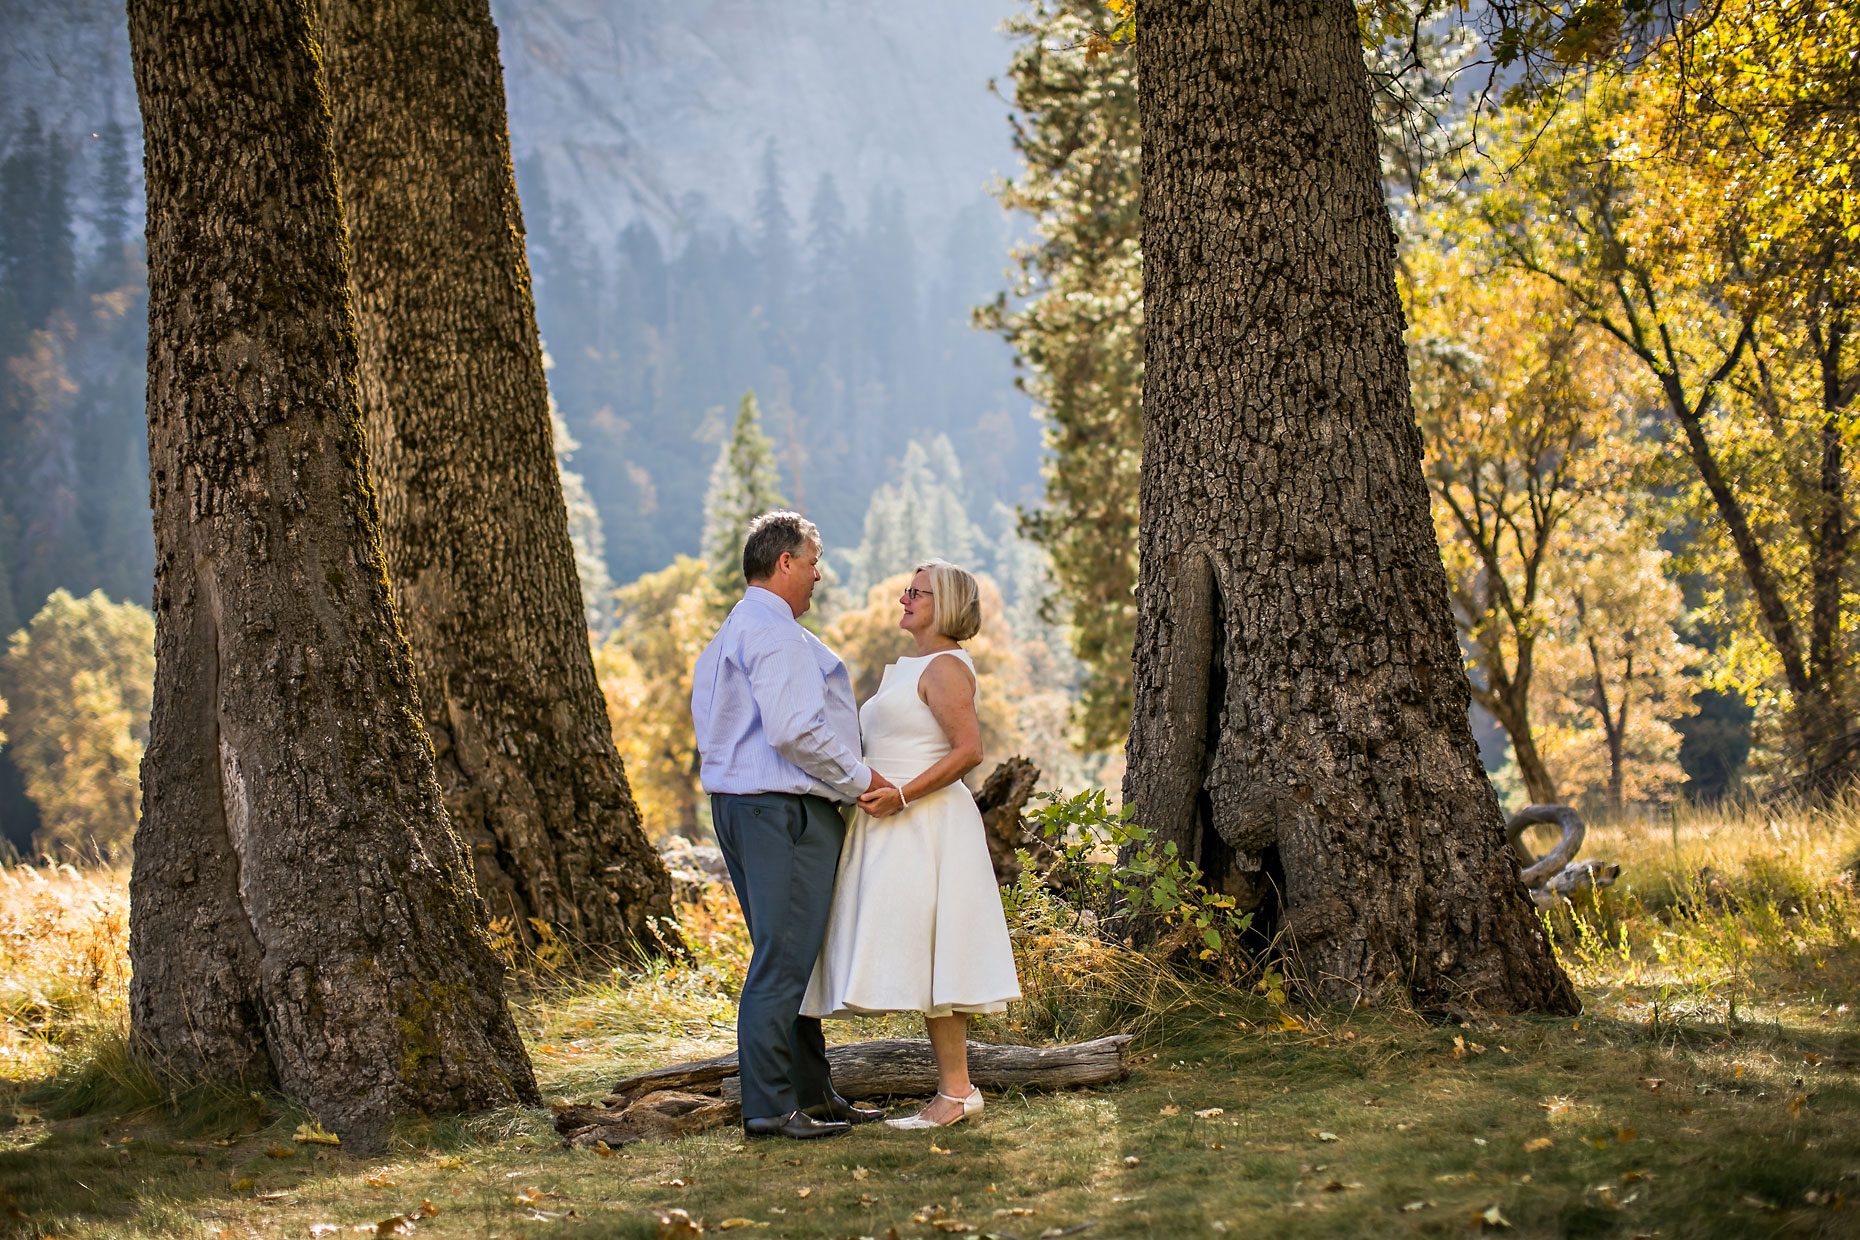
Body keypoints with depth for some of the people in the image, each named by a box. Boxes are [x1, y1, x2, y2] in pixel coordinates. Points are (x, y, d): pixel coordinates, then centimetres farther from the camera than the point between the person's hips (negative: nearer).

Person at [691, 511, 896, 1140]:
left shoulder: (728, 635, 19)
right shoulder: (778, 635, -14)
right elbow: (794, 731, -24)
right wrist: (861, 778, -13)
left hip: (738, 801, 11)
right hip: (785, 809, -11)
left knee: (788, 956, 15)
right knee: (783, 958, -8)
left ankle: (811, 1093, 22)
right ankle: (771, 1106, -6)